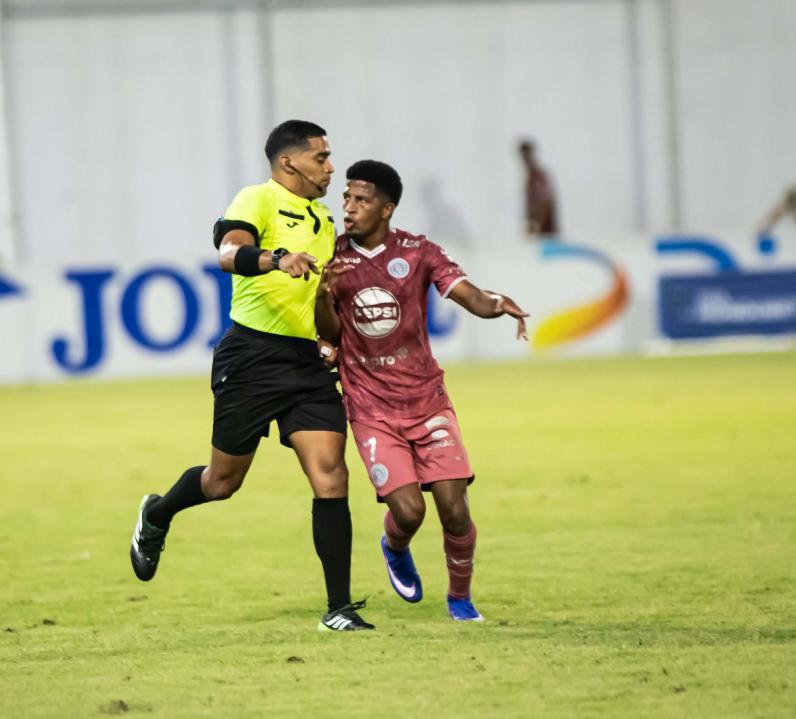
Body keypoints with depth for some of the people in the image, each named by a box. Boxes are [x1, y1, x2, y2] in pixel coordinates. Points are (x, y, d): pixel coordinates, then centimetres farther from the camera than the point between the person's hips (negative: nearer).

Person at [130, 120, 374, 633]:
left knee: (331, 478, -8)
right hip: (253, 355, -6)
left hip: (309, 362, 6)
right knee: (224, 481, 8)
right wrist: (277, 259, -46)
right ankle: (157, 517, 40)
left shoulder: (323, 220, 18)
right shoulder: (259, 200, -7)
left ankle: (339, 608, -5)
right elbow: (229, 254, -28)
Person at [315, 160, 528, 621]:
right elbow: (331, 336, 4)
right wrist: (324, 296, -17)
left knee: (454, 507, -9)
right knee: (408, 509, -15)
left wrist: (497, 305, -36)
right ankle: (395, 550, 21)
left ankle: (460, 598, 15)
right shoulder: (334, 258, -1)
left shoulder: (418, 252, -4)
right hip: (372, 409, 0)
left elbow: (470, 297, -12)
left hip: (427, 399, 0)